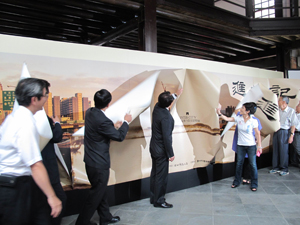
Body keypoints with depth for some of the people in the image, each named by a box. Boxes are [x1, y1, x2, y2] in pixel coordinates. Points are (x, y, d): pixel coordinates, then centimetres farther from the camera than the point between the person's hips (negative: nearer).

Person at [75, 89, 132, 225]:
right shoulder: (103, 121, -29)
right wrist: (126, 122, -1)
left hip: (90, 160, 9)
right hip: (99, 163, -9)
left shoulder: (90, 112, -1)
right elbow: (120, 136, -15)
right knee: (97, 193, 9)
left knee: (101, 190, 23)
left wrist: (114, 126, 20)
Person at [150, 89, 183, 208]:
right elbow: (166, 137, -24)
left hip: (153, 148, 9)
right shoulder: (166, 117, -26)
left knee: (154, 174, 19)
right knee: (161, 176, 5)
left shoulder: (157, 107, -2)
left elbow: (164, 102, 23)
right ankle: (159, 201, 18)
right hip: (161, 151, -9)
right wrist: (170, 154, -16)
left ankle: (153, 197, 32)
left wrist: (176, 94, 34)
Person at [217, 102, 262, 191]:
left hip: (251, 146, -3)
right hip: (240, 145, 4)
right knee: (239, 163, 12)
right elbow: (227, 119, 2)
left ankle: (254, 185, 18)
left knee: (253, 165, 3)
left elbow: (257, 133, -7)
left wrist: (259, 146, -7)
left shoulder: (253, 121, -11)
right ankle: (237, 182, 27)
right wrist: (220, 114, -12)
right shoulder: (238, 118, -2)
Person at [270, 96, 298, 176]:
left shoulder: (291, 111, -6)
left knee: (284, 151, 0)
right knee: (275, 150, 8)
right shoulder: (278, 110, 7)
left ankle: (284, 169, 12)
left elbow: (293, 124, -7)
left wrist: (291, 135, -11)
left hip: (284, 132, -5)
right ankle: (275, 168, 19)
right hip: (276, 131, 5)